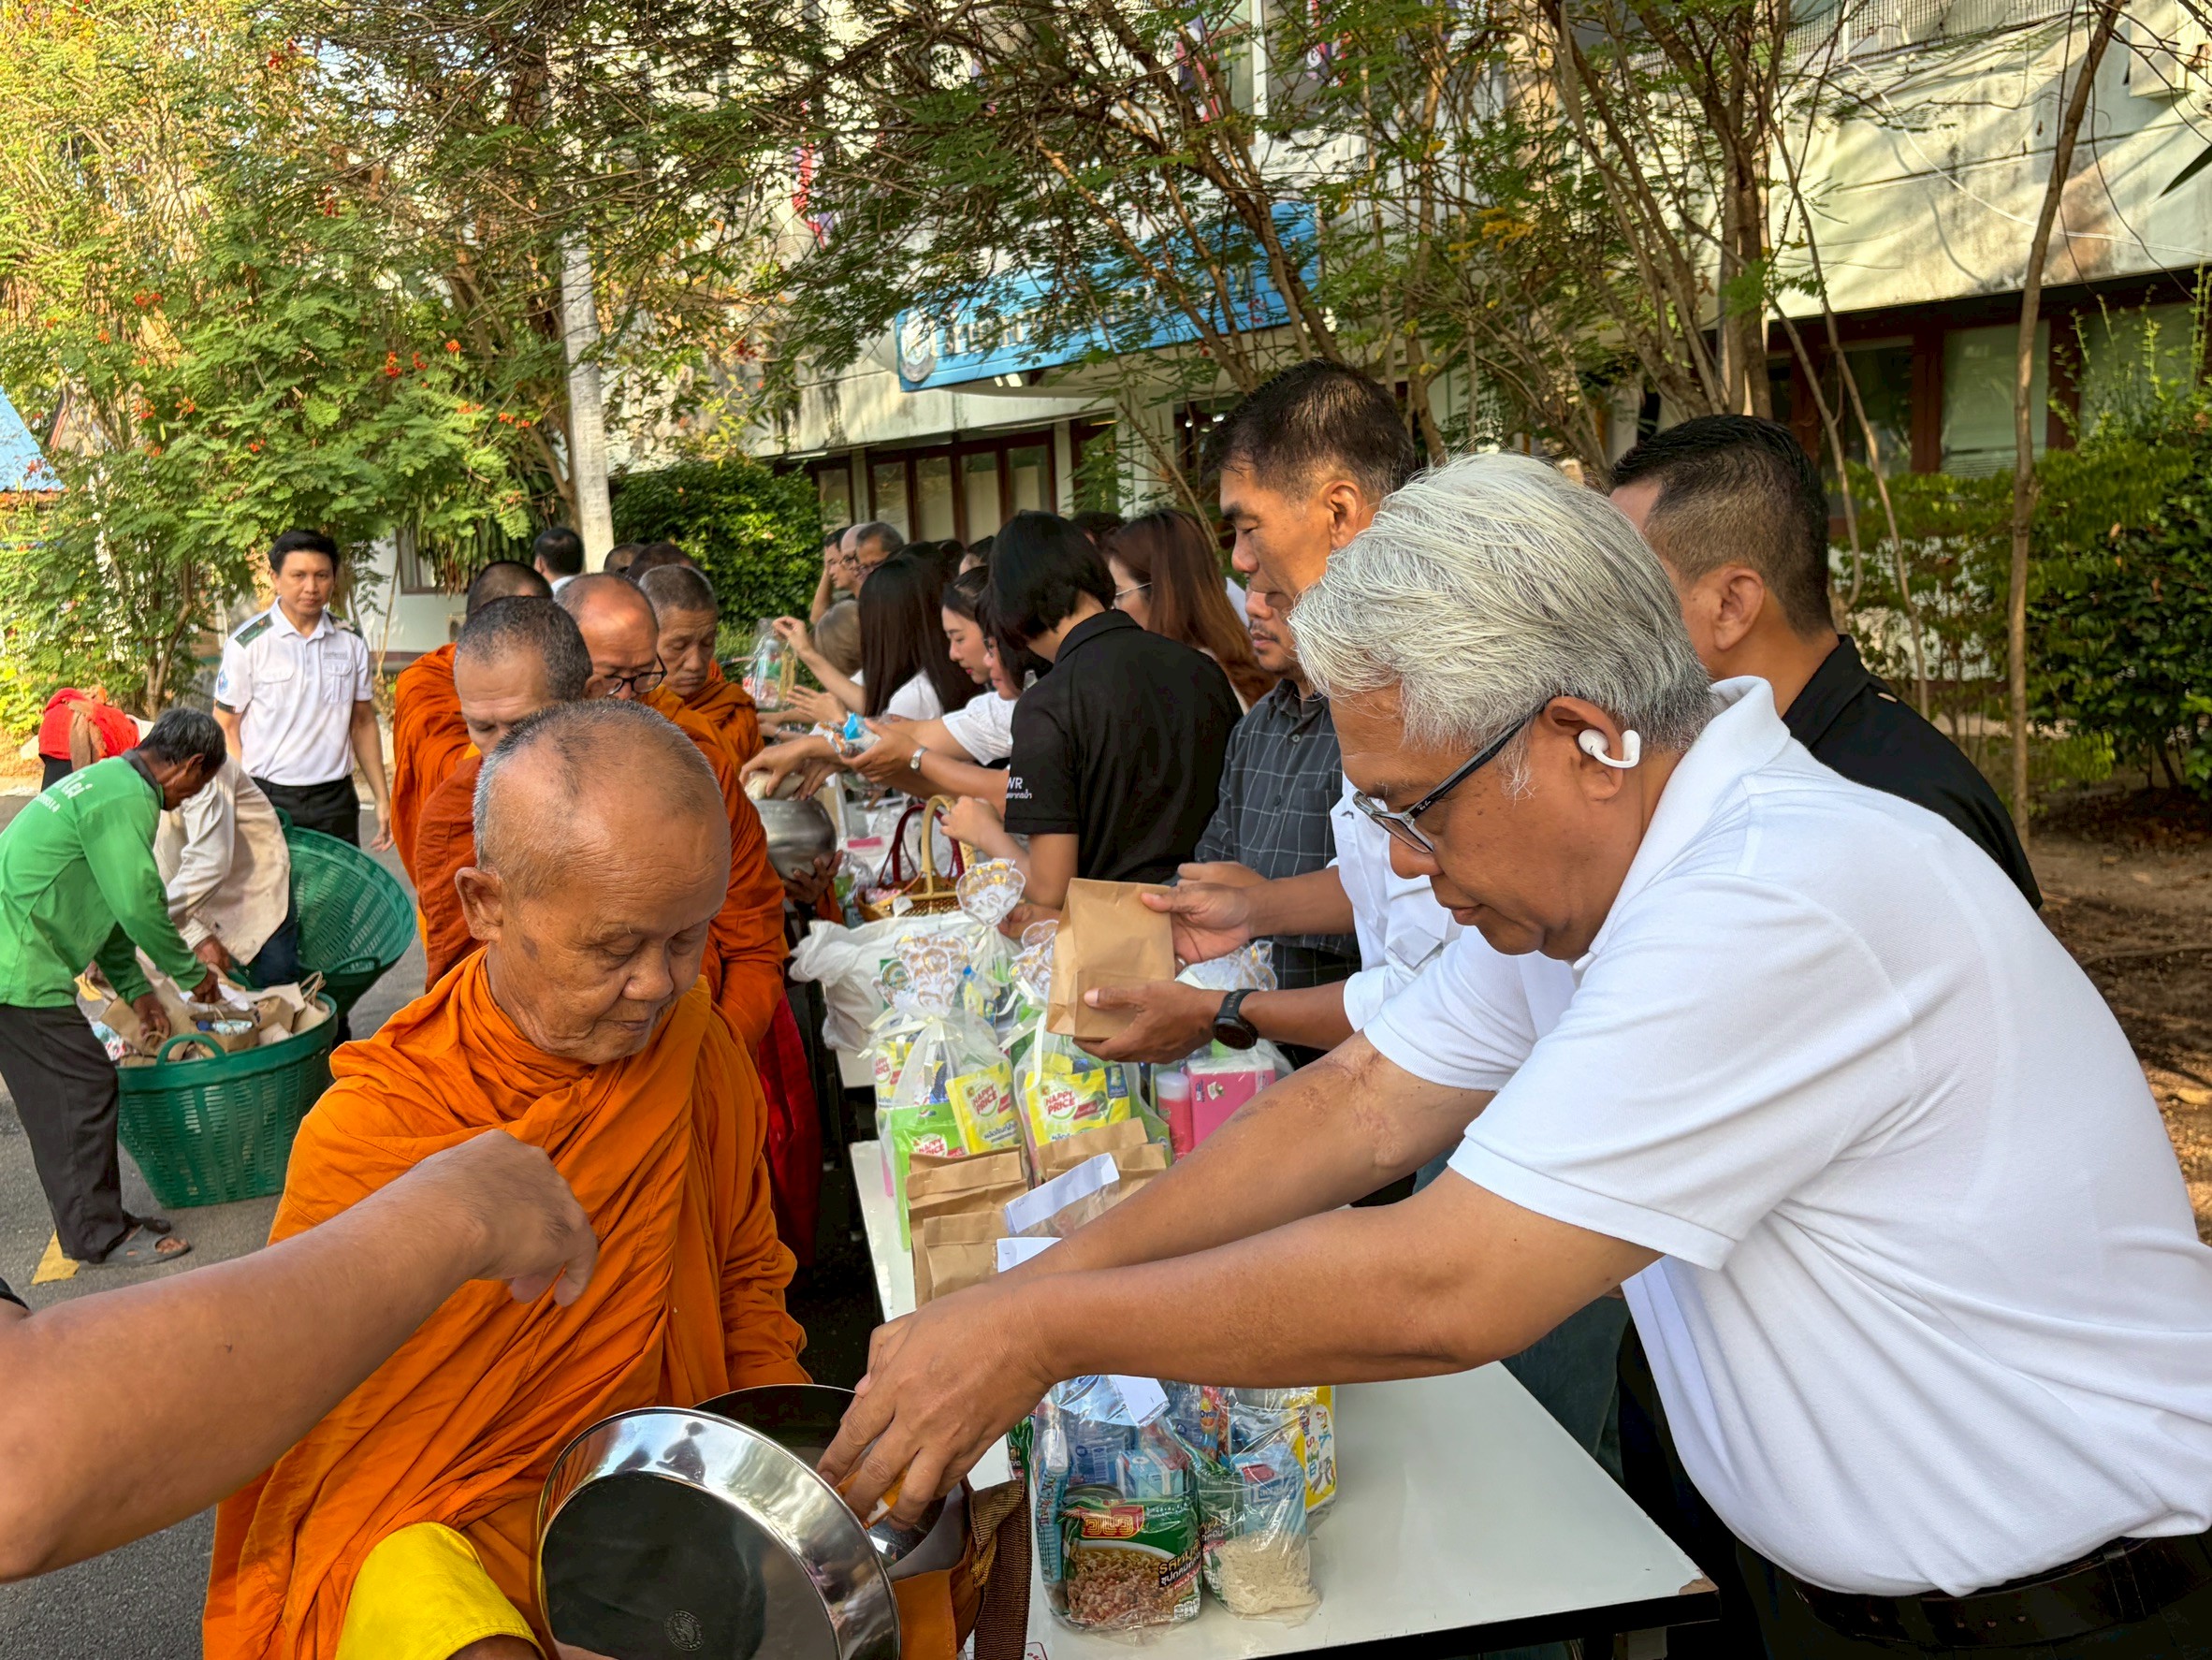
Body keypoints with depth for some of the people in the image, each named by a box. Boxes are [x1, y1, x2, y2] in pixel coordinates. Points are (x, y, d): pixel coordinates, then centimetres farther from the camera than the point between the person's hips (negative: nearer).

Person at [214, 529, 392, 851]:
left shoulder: (351, 642, 8)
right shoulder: (248, 643, -3)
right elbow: (225, 727, -1)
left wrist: (382, 799, 11)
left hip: (335, 800, 3)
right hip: (266, 799, -3)